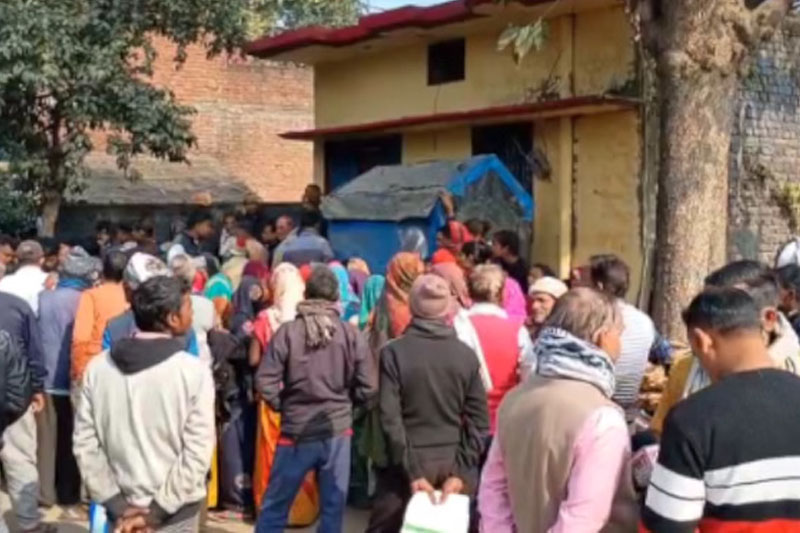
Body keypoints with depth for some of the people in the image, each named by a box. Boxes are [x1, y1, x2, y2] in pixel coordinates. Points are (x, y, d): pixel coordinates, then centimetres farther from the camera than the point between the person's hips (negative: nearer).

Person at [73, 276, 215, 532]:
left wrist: (116, 504, -3)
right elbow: (198, 452, -17)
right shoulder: (193, 370, -13)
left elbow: (84, 442, -3)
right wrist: (158, 511, -12)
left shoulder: (98, 366, -2)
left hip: (123, 511, 3)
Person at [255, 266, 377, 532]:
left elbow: (265, 383, -11)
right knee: (333, 507, 12)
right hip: (337, 431, 1)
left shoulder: (288, 332, -10)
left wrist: (284, 406, 6)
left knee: (275, 505, 12)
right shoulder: (351, 334, -6)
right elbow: (368, 388, -5)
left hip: (296, 432, -1)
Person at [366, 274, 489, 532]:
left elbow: (390, 418, -12)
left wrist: (412, 471, -9)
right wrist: (461, 471, -1)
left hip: (407, 465, -2)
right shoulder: (466, 355, 0)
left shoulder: (394, 353, -7)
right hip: (451, 465, 2)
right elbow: (478, 421, -1)